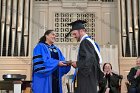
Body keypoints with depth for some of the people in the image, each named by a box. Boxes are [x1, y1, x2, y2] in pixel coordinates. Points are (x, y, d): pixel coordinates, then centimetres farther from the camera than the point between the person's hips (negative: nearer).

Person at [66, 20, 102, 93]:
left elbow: (89, 59, -23)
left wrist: (77, 64, -10)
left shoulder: (85, 42, -13)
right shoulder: (88, 41, 16)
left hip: (86, 78, -10)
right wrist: (76, 63, 11)